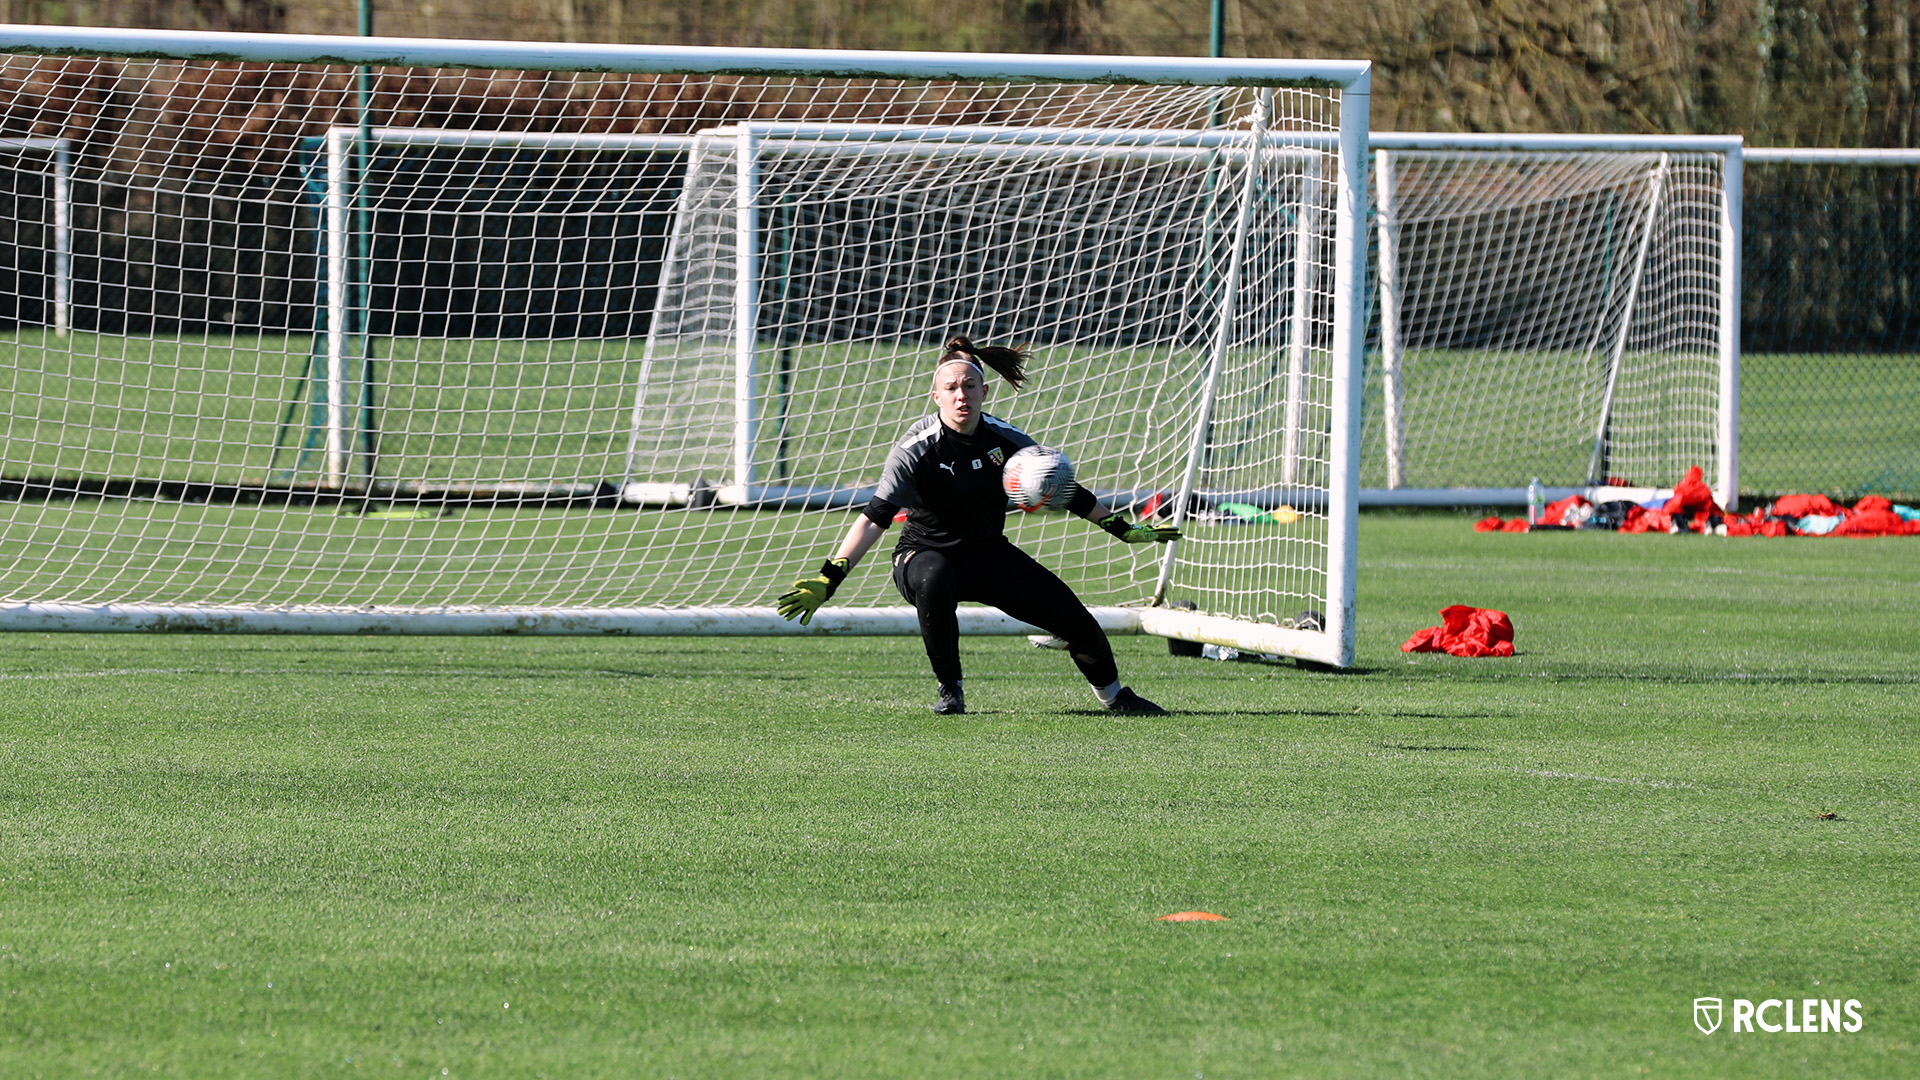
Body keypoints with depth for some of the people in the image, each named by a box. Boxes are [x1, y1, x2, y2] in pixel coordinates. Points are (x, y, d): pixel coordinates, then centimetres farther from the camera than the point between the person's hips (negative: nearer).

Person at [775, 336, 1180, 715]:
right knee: (933, 581, -40)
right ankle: (950, 691, -19)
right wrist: (828, 580, -37)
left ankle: (1113, 695, 25)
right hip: (926, 553, -4)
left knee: (1071, 615, -4)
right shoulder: (916, 450, -21)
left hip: (988, 554, 4)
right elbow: (874, 520, -26)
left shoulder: (1006, 439, -9)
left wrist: (1125, 529, 9)